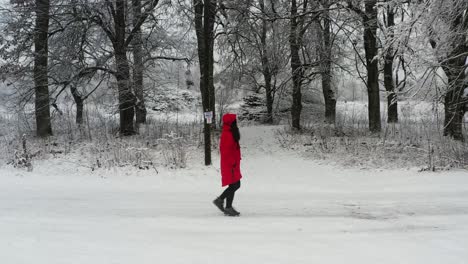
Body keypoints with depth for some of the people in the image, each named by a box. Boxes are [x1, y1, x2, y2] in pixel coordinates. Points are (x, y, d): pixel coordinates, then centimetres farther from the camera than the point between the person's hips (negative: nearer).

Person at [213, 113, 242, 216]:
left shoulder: (230, 133, 14)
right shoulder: (227, 134, -18)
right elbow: (226, 151, -22)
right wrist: (232, 163, -22)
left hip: (233, 165, 10)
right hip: (230, 165, -10)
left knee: (236, 185, 13)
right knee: (233, 185, -3)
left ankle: (220, 200, 21)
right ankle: (228, 208, 7)